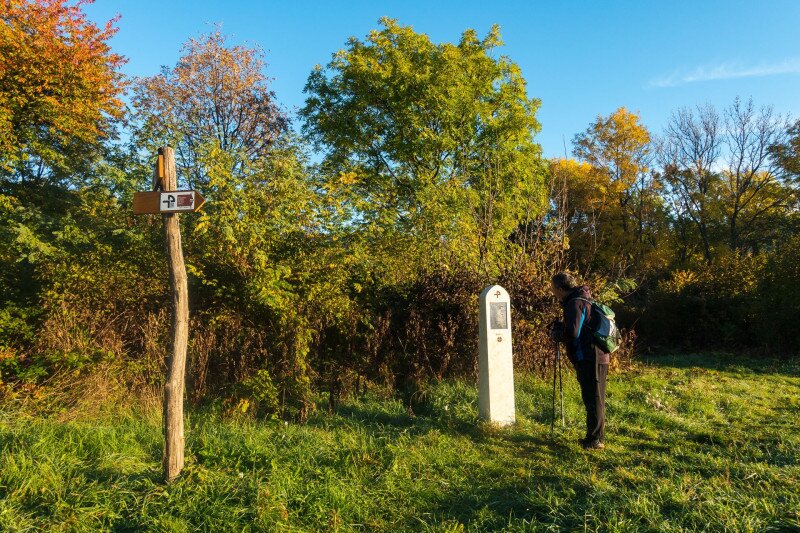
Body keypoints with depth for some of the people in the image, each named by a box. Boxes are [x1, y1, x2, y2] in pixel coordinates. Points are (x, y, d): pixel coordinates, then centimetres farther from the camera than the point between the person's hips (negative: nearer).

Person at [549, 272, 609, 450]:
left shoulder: (575, 303, -15)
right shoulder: (583, 300, 17)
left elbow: (571, 333, -24)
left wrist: (555, 334, -6)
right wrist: (560, 327, 10)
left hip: (589, 360, -10)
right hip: (597, 357, 10)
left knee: (592, 400, -2)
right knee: (596, 400, 17)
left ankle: (594, 440, 5)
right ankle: (597, 437, 27)